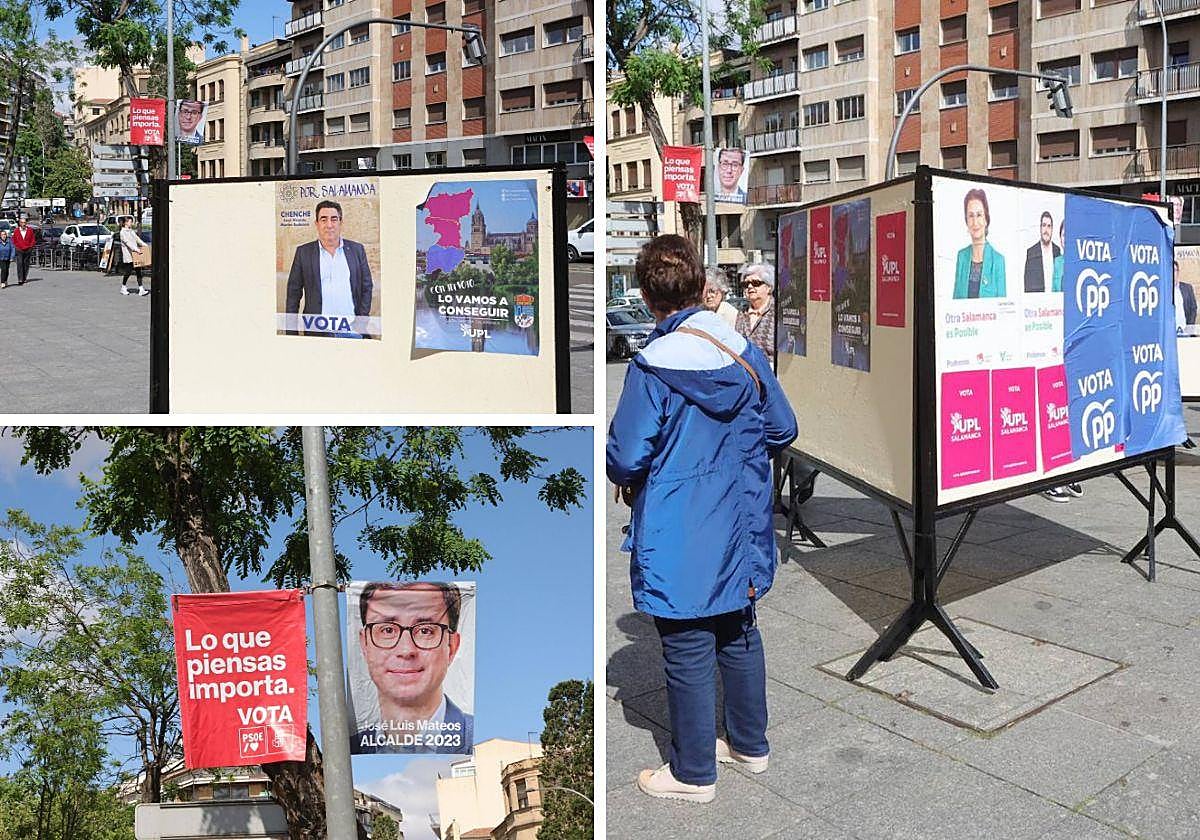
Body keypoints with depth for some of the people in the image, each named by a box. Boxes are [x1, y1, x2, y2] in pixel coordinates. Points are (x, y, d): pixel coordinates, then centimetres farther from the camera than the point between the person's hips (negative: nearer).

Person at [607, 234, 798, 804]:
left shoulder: (652, 365, -20)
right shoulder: (745, 352, -1)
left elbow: (625, 458, -19)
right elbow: (782, 429, 7)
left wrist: (624, 477, 4)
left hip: (679, 539, -6)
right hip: (739, 530, 6)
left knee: (688, 651, 7)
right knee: (738, 635, 21)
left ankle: (693, 773, 23)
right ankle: (750, 744, 39)